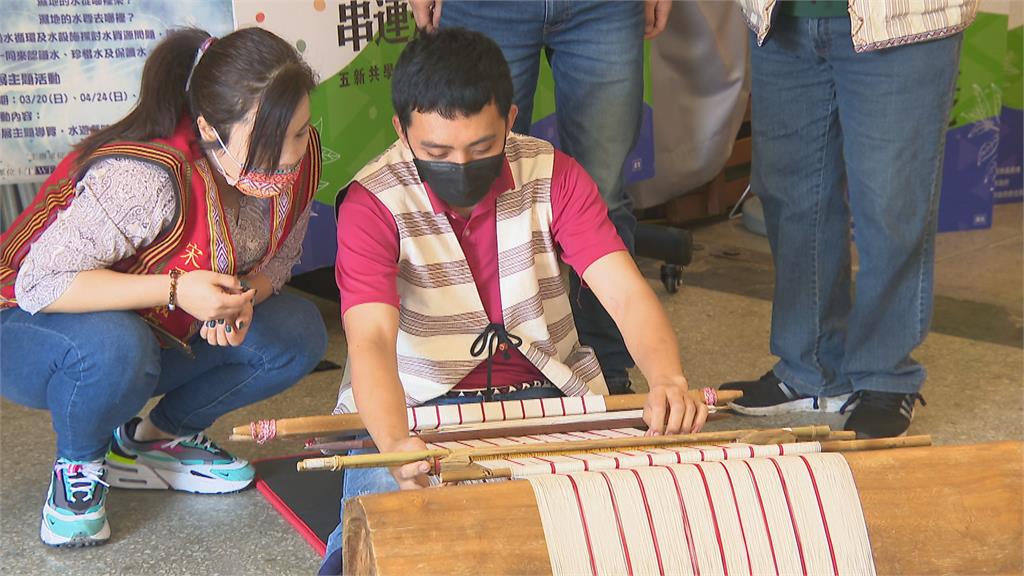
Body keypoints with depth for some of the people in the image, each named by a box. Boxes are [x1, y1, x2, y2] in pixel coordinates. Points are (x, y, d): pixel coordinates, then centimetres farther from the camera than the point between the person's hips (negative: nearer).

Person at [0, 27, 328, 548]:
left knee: (299, 334, -13)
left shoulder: (298, 159, -15)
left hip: (159, 333, 6)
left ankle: (157, 437, 7)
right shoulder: (146, 178, -36)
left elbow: (278, 257, 0)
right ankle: (78, 464, -6)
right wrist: (175, 289, -40)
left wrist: (245, 293, -24)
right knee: (114, 350, -40)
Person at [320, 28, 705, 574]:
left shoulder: (552, 177, -5)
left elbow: (625, 294, -13)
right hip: (411, 405, -3)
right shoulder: (373, 205, -14)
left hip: (544, 395, 3)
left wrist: (668, 378, -36)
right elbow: (371, 339, -27)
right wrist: (397, 444, -48)